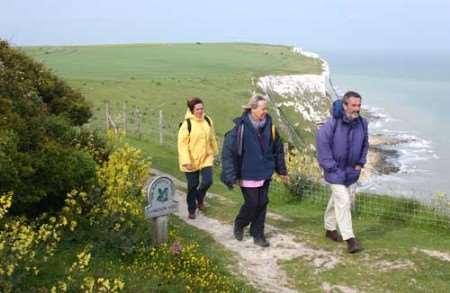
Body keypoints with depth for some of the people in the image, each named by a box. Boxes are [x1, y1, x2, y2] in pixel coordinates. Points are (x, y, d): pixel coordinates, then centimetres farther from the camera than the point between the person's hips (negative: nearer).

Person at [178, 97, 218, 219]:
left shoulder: (208, 120, 0)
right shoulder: (187, 124, -15)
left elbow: (212, 138, 12)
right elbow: (182, 144, -15)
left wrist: (214, 152, 19)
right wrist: (186, 161, -19)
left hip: (206, 157, 4)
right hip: (191, 160, -3)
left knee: (207, 181, -6)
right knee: (193, 185, 5)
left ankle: (200, 197, 28)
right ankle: (192, 210, 25)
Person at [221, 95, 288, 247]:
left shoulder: (269, 125, 0)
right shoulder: (241, 126, -16)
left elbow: (277, 148, 11)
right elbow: (228, 150, -14)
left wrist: (282, 170, 14)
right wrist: (232, 175, -16)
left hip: (265, 173, 5)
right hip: (248, 174, -5)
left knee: (262, 203, 9)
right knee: (252, 203, 1)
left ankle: (258, 234, 23)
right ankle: (239, 225, 30)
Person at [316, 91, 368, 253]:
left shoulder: (362, 123, -3)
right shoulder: (333, 123, -21)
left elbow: (365, 144, 14)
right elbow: (322, 142, -18)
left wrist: (360, 162, 8)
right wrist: (331, 166, -16)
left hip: (352, 170, 6)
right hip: (336, 171, -6)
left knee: (342, 200, 17)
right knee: (343, 202, -10)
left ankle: (330, 228, 37)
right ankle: (349, 238, -4)